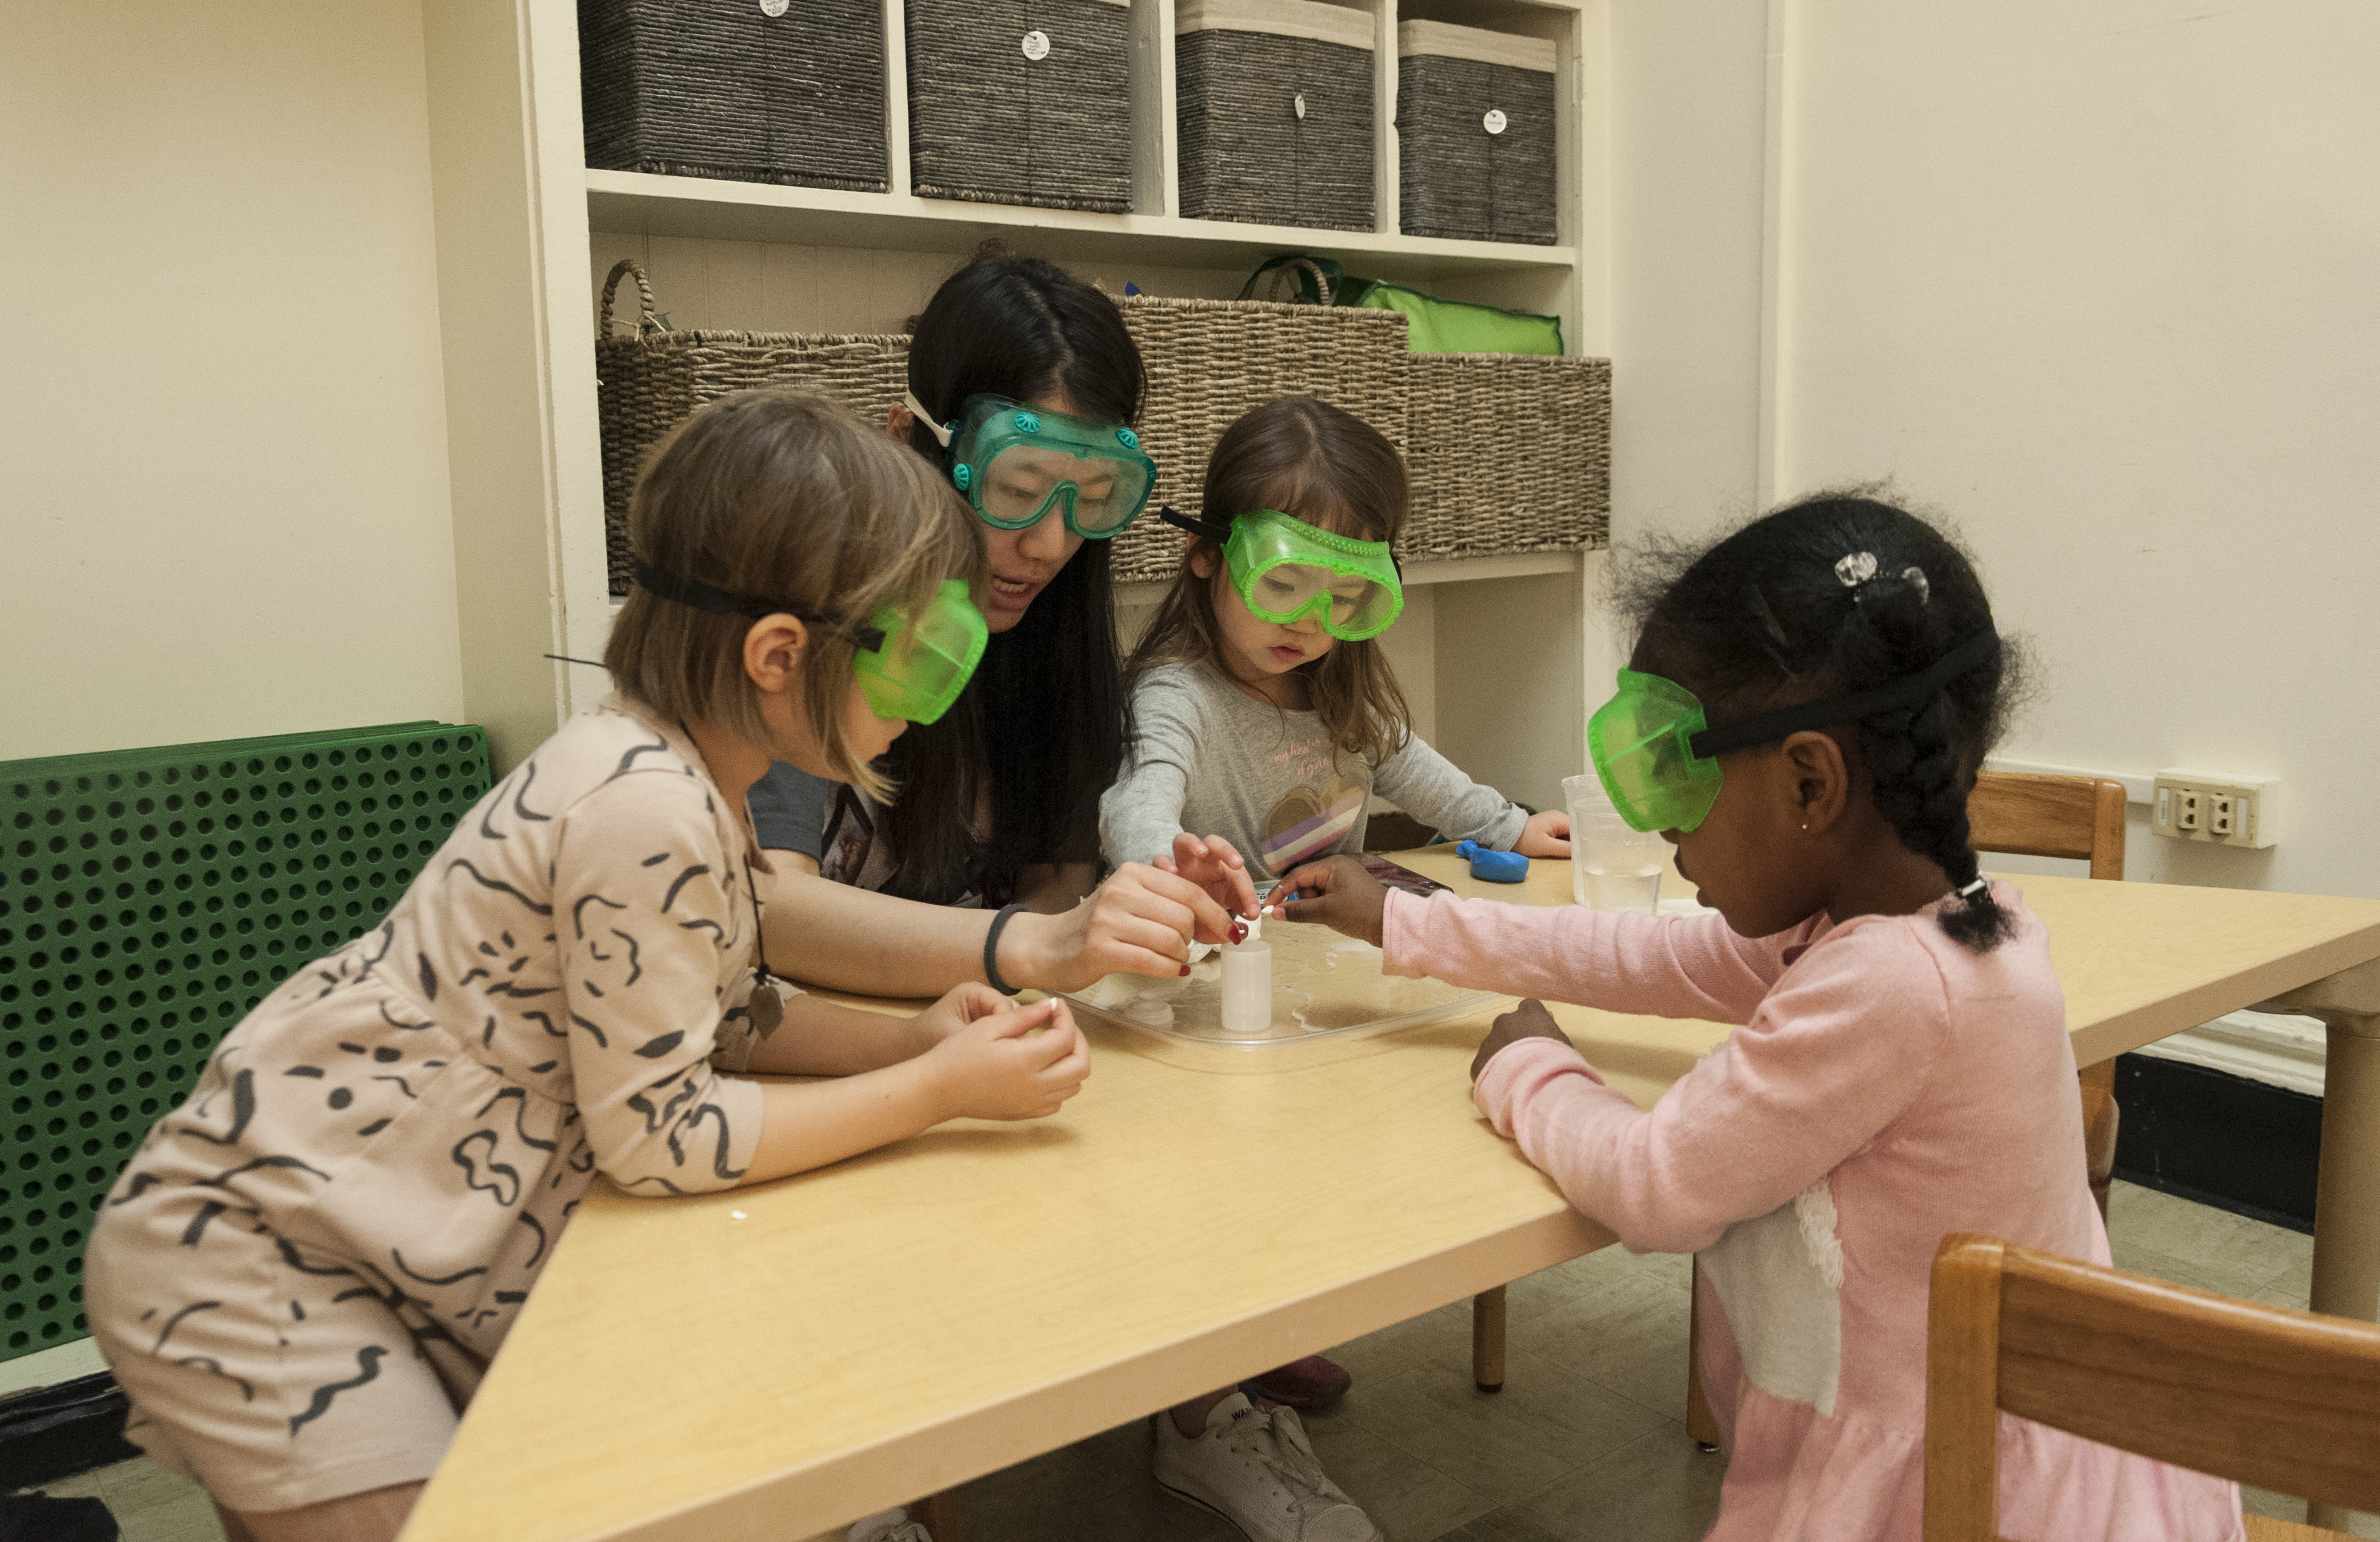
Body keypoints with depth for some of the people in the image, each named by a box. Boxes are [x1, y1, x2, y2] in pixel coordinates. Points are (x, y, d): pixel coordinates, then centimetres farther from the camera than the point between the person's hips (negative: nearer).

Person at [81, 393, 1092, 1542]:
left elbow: (716, 1011, 9)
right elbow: (658, 1135, -24)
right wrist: (940, 1089, -19)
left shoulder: (679, 769, -1)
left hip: (440, 1250, 9)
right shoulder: (645, 810, -30)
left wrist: (911, 1038, -6)